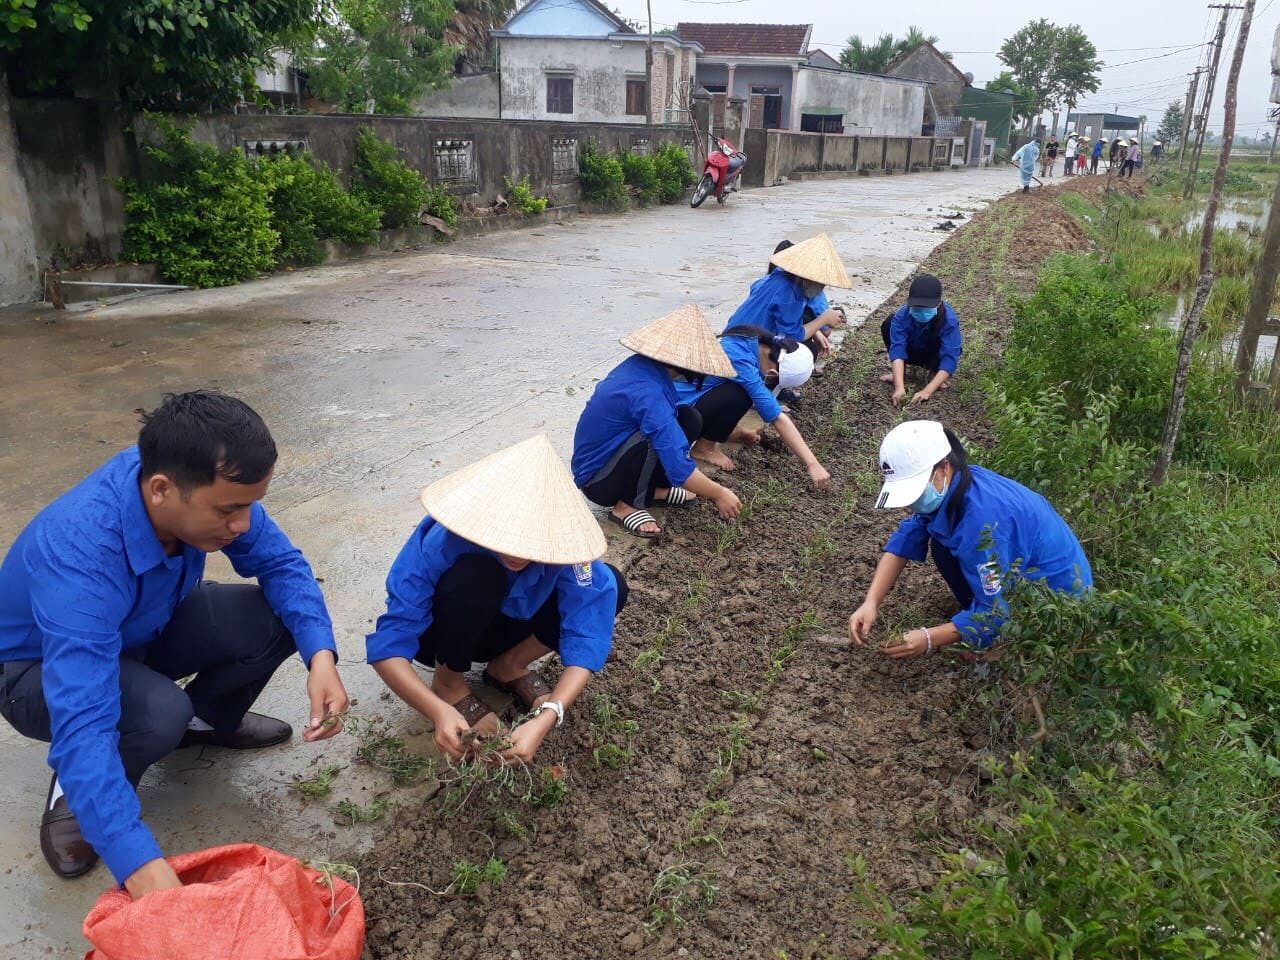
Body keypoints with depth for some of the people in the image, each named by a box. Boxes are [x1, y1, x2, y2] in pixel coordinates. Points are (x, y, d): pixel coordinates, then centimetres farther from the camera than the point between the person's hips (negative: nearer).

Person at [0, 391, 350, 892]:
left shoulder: (201, 487, -25)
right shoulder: (80, 558, -42)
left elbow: (281, 563, -13)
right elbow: (83, 726, -47)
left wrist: (320, 655, -30)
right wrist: (142, 867, -53)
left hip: (141, 630, 5)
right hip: (41, 668, -5)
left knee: (281, 617, -17)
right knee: (159, 714, -36)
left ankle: (208, 718, 13)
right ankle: (72, 794, -2)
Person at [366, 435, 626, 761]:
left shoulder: (561, 540, -30)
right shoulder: (440, 541, -36)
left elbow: (585, 639, -32)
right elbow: (387, 646, -36)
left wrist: (546, 719, -47)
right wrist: (439, 711, -51)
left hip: (507, 623, 3)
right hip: (443, 633, -3)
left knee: (610, 587, -20)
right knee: (476, 575, -37)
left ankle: (510, 667, 0)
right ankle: (448, 684, -9)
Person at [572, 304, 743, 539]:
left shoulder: (641, 365, -5)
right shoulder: (647, 393, -31)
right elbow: (678, 466, -32)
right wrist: (719, 494, -19)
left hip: (608, 455, 8)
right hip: (597, 482, -8)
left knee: (690, 419, -1)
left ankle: (654, 488, 9)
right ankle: (626, 506, -12)